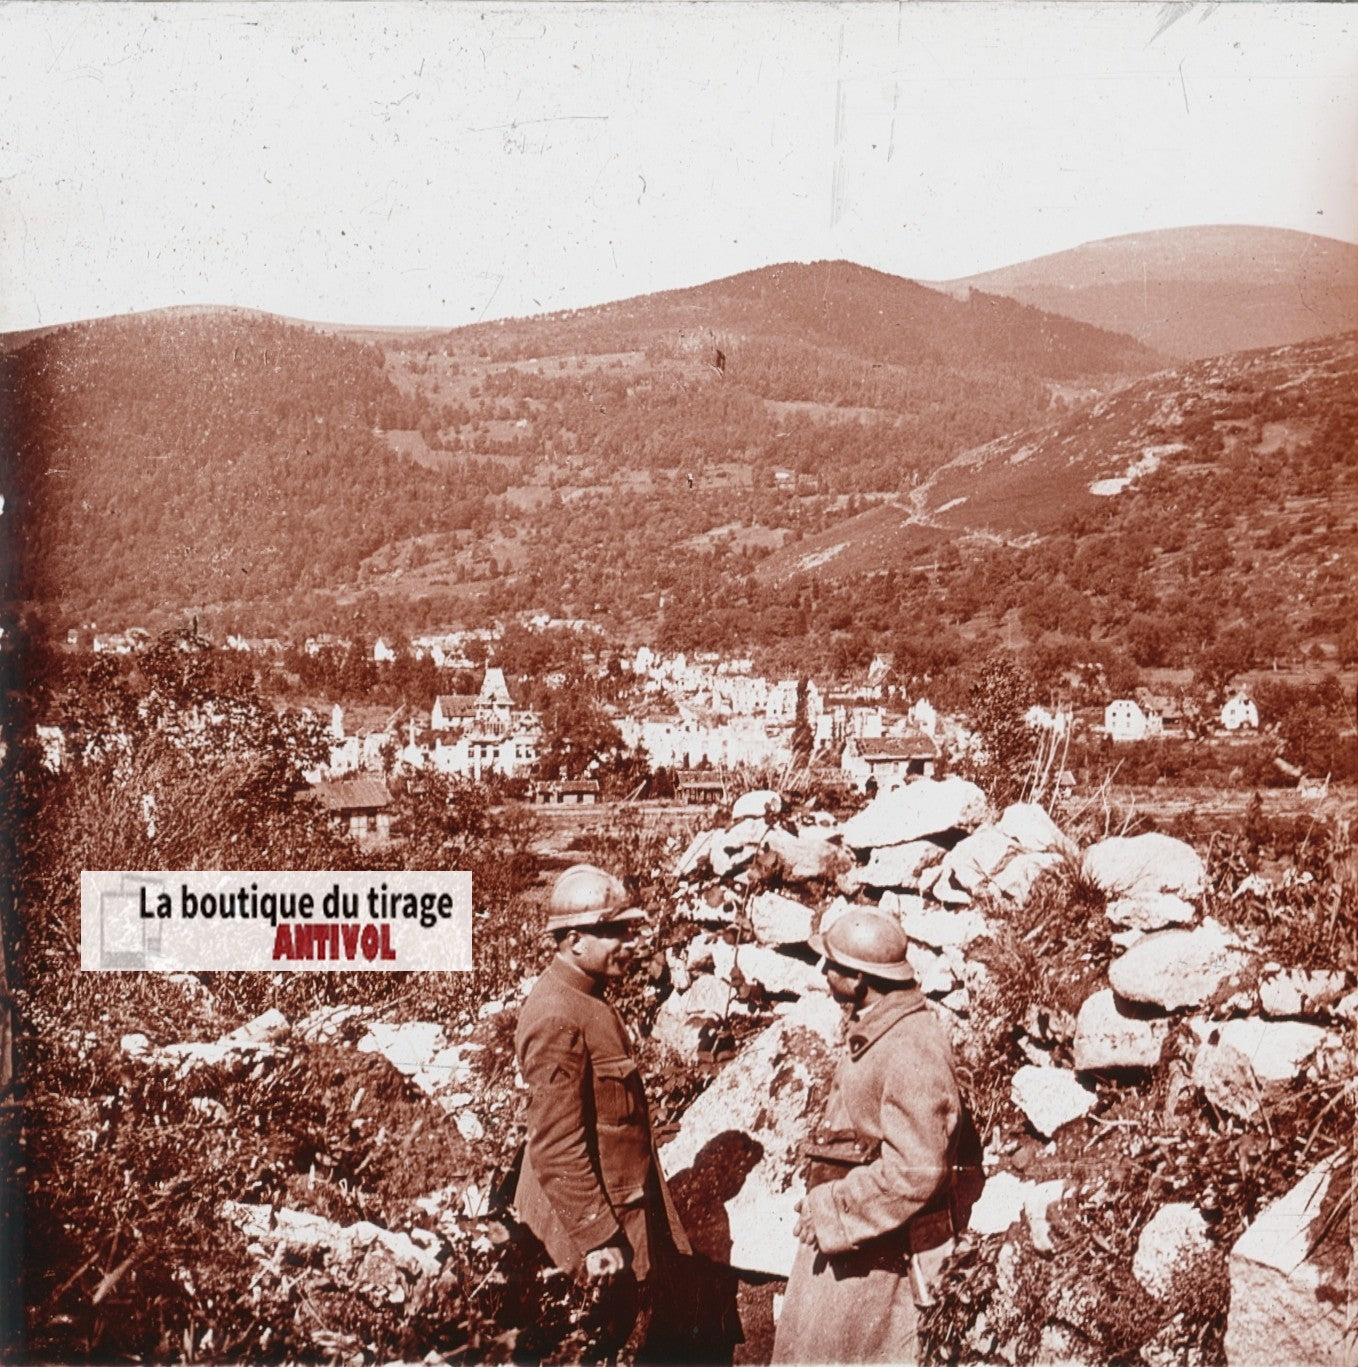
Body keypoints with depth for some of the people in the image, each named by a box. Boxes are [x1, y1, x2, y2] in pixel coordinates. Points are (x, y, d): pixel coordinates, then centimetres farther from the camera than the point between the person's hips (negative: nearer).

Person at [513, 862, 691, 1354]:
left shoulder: (586, 999, 8)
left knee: (621, 1320, 19)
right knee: (604, 1330, 5)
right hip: (590, 1217, -9)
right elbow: (557, 1148, -25)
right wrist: (598, 1238, -23)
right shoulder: (557, 1019, -24)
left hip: (622, 1200, 9)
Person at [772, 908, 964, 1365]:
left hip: (878, 1252, -9)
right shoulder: (872, 1031, 7)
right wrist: (823, 1204, 8)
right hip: (840, 1240, 9)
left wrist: (832, 1211, -20)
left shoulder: (912, 1050, -23)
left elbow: (915, 1171, -26)